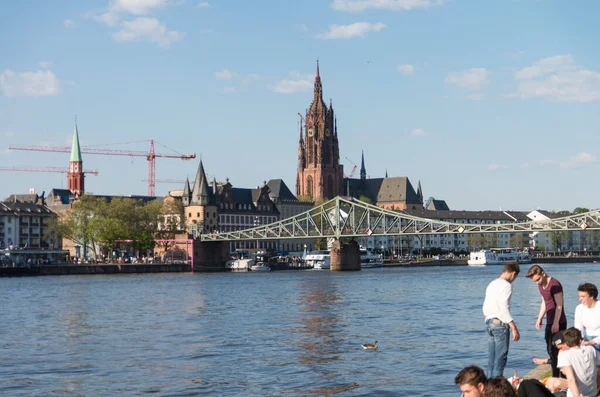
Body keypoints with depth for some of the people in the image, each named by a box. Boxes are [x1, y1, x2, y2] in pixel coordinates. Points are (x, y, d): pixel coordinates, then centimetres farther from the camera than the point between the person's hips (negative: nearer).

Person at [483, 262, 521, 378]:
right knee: (500, 359, -5)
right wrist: (514, 328, -19)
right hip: (500, 324, -8)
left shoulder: (491, 284, 15)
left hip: (489, 322, 8)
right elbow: (504, 309, -19)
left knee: (491, 358, 11)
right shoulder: (506, 285, -11)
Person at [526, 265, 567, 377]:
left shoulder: (554, 285, -17)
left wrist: (556, 323, -24)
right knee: (550, 350, 13)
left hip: (559, 323, -9)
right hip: (550, 323, 9)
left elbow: (559, 305, -20)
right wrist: (539, 318, 15)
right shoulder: (541, 285, 11)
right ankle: (555, 377, 22)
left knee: (557, 350, -9)